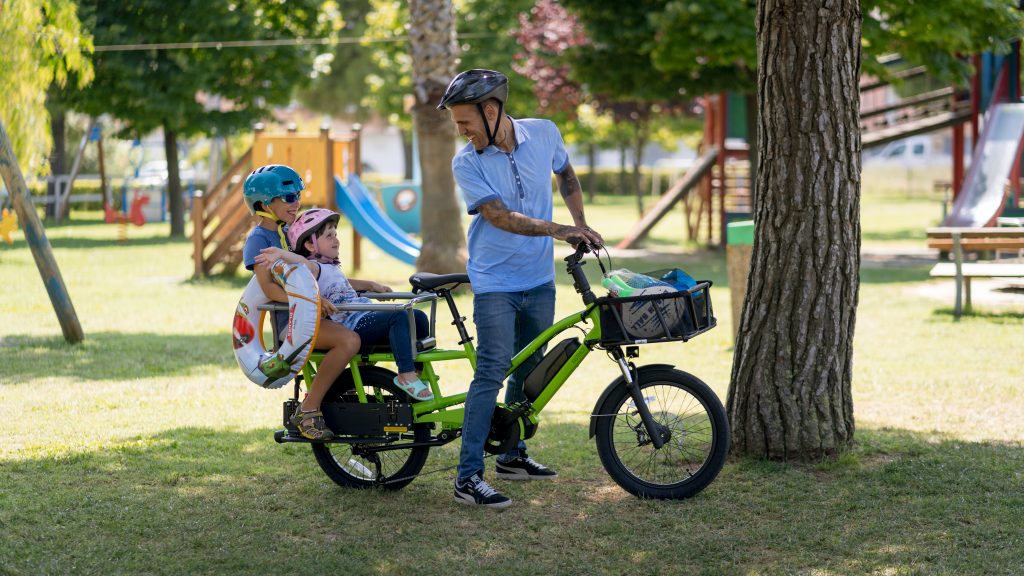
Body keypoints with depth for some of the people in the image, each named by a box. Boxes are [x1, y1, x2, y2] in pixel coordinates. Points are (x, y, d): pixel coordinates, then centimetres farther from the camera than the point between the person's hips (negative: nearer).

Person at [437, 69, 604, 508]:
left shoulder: (544, 134, -2)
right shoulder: (466, 163, -13)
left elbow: (566, 176, 18)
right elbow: (500, 217, -22)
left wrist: (581, 224, 10)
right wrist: (557, 230, -31)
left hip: (539, 279, 4)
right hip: (495, 283, -4)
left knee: (528, 369, 13)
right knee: (491, 372, -13)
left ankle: (512, 456, 28)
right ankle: (468, 477, -12)